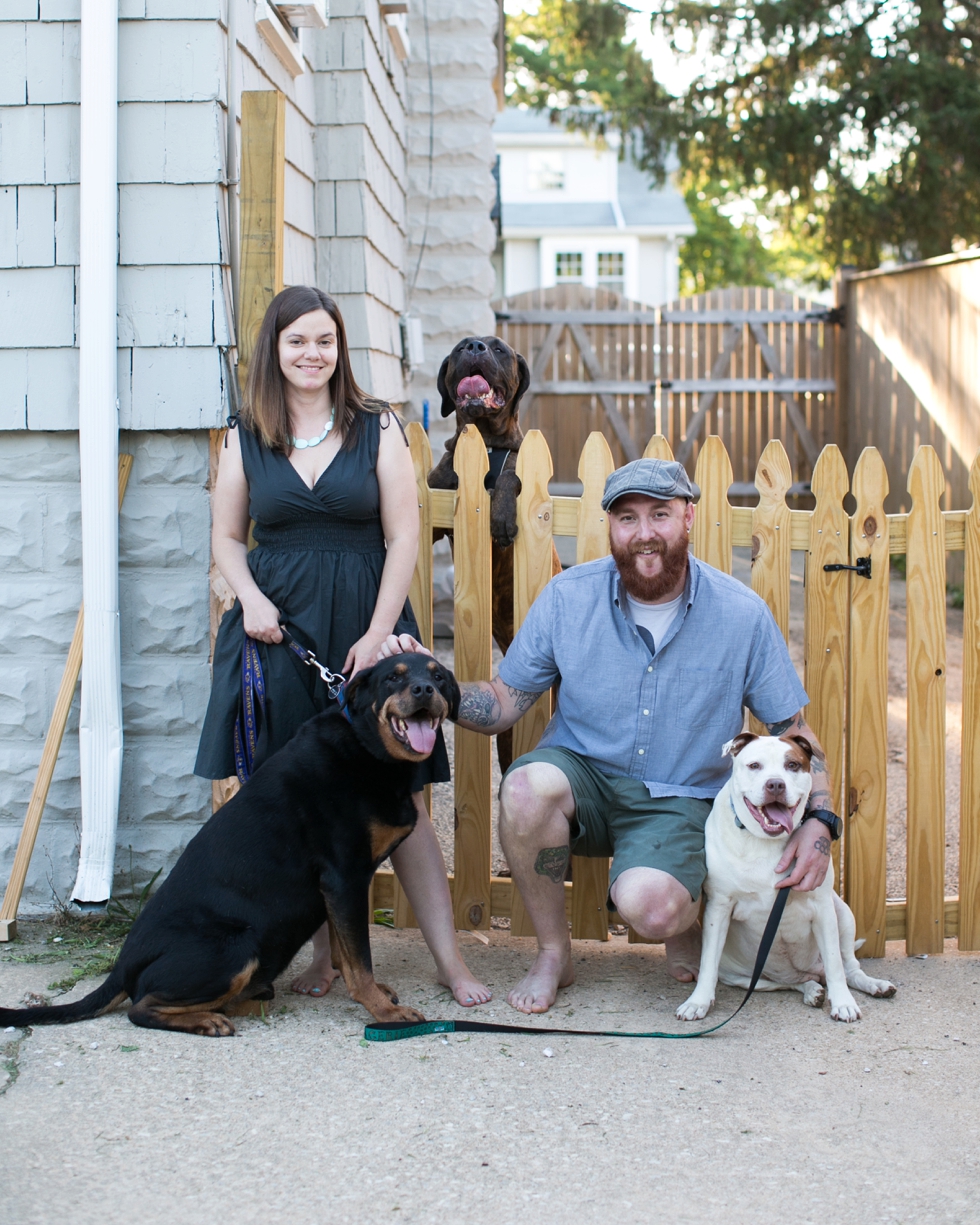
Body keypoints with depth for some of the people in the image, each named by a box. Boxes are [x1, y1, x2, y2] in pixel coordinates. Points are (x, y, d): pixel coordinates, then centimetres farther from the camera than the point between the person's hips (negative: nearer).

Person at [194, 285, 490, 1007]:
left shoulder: (377, 429, 3)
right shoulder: (246, 438, 9)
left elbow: (403, 538, 0)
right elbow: (228, 538, 14)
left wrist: (378, 635, -9)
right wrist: (250, 598, -6)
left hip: (366, 628, -2)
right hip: (277, 629, 2)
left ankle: (450, 961, 1)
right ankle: (325, 954, 14)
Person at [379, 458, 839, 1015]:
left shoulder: (742, 614, -7)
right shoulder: (568, 597, -5)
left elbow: (795, 730, 0)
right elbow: (503, 704, 0)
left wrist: (820, 821, -17)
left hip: (678, 799, -2)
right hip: (583, 775, 2)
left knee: (649, 906, -32)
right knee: (528, 787, -34)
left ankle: (685, 922, 10)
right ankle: (554, 953, -8)